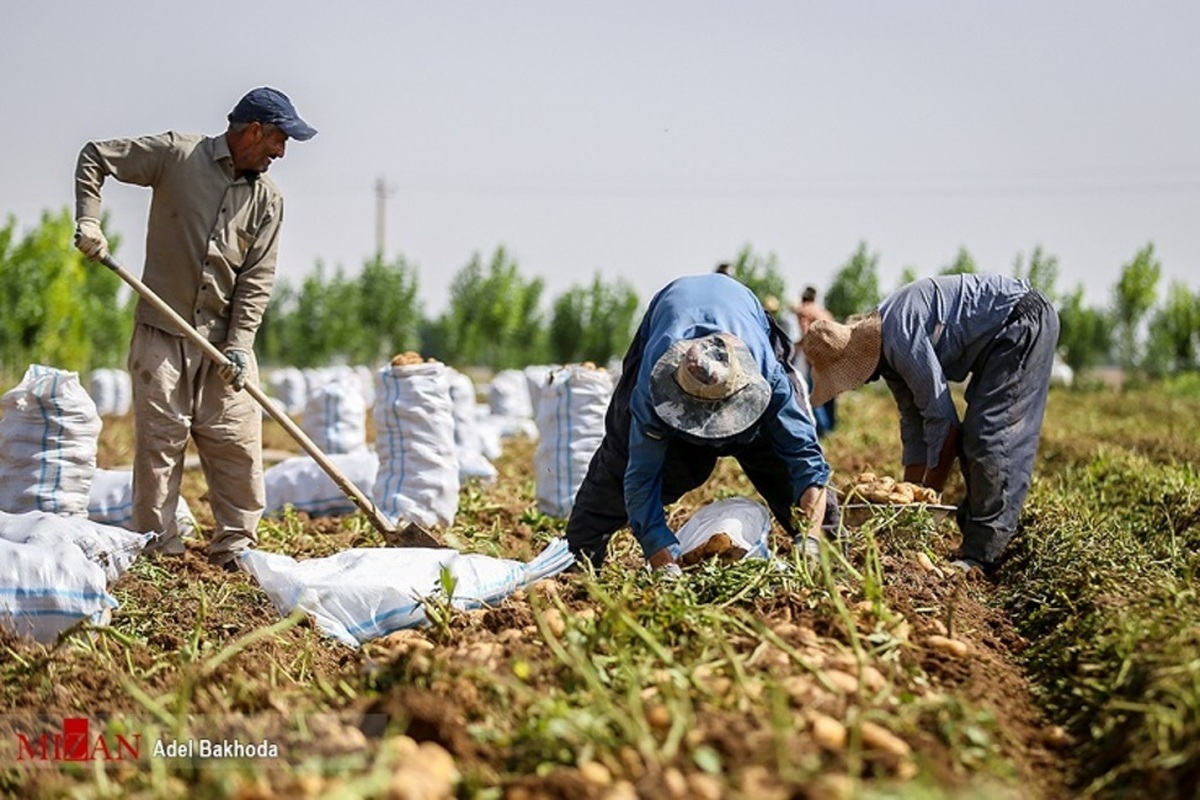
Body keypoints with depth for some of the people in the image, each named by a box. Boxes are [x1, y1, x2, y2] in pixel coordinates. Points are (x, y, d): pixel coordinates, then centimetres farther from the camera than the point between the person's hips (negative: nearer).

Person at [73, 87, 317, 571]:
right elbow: (94, 157, 3)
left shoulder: (267, 199, 6)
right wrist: (88, 222, -10)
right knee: (160, 439, -1)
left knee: (238, 443, 1)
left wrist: (239, 345, -9)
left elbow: (257, 279, 1)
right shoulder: (176, 155, -4)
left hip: (225, 337, 3)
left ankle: (234, 549, 11)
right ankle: (160, 553, 6)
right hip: (161, 331, -3)